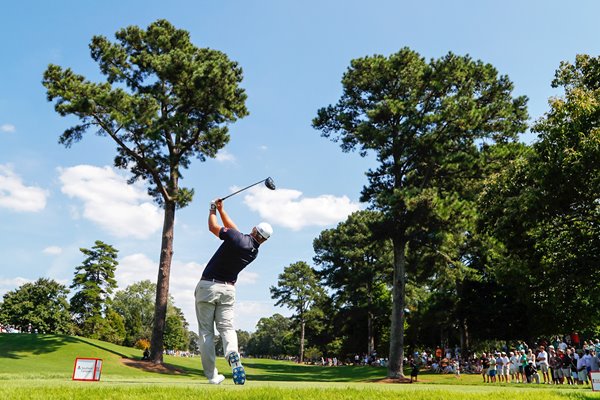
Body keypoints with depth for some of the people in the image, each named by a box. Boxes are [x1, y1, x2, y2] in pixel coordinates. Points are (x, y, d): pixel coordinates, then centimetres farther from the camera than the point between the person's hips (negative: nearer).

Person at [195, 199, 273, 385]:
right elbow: (233, 227, 15)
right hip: (228, 289, 4)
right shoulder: (254, 252, 5)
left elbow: (213, 227, -1)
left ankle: (212, 376, -1)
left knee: (206, 331, 1)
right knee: (227, 327, 4)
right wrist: (221, 209, 18)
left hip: (207, 286, -4)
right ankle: (232, 353, -28)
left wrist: (213, 210, 17)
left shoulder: (237, 238, -16)